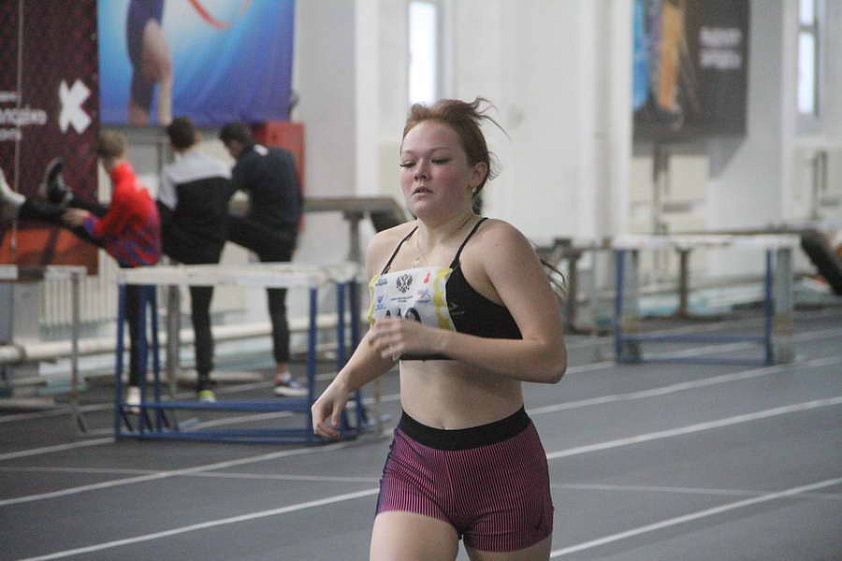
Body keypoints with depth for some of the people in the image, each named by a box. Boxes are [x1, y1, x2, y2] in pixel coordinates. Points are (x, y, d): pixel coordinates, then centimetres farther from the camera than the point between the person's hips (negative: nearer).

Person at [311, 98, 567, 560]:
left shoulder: (496, 245, -13)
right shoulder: (384, 249, 7)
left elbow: (550, 358, -23)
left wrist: (437, 339, -28)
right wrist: (343, 383, 8)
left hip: (501, 468, -4)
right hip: (414, 466, 4)